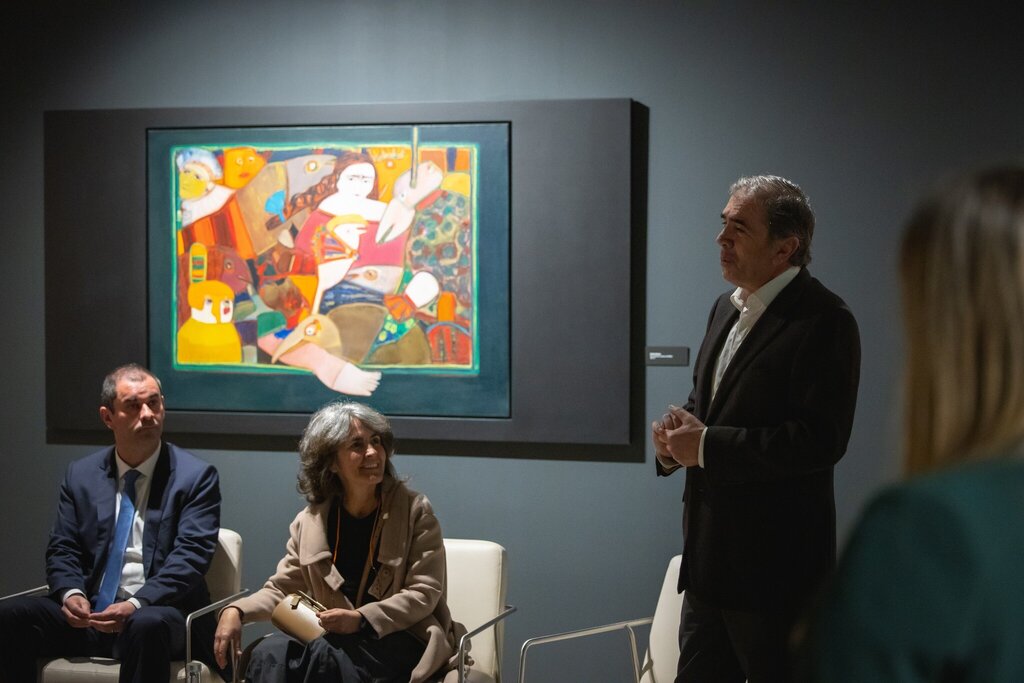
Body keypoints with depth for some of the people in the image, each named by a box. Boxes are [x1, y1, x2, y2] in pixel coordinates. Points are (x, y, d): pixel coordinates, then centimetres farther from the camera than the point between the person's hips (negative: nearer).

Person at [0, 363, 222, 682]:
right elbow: (62, 550, 11)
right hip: (88, 613, 4)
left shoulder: (195, 476, 0)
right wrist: (71, 593, -12)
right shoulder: (81, 475, 13)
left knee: (148, 625, -39)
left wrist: (136, 605, -24)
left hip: (158, 613, -4)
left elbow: (189, 558, -10)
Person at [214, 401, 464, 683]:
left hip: (402, 640, -3)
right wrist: (235, 611, -12)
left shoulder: (414, 510, 1)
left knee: (324, 653, -32)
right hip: (333, 641, 3)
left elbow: (424, 593, -5)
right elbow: (281, 589, 10)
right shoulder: (309, 522, 10)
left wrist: (361, 619, -19)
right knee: (269, 653, -27)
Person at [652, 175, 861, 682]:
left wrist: (707, 446, -20)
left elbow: (821, 439, -23)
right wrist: (676, 434, 0)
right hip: (709, 560, 9)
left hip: (775, 565, -8)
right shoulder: (727, 307, 12)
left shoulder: (824, 321, -15)